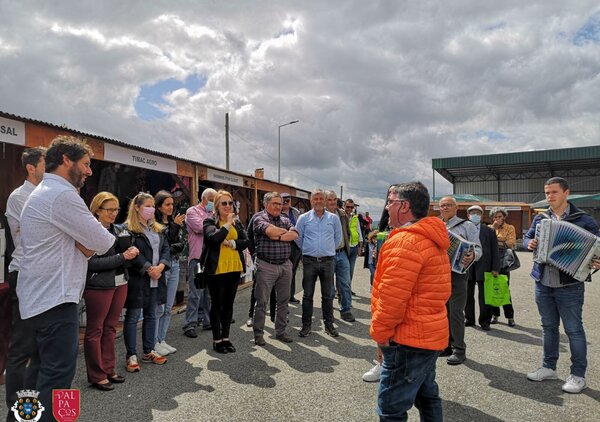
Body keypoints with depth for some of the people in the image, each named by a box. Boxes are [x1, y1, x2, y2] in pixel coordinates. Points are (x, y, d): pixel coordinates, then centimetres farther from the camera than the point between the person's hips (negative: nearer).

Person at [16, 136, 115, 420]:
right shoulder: (62, 195, -18)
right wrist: (98, 240, 5)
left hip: (41, 297, 11)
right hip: (55, 300, -11)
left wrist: (85, 244, -3)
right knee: (58, 375, -4)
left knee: (43, 372, 19)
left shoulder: (43, 192, 17)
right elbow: (102, 242, -17)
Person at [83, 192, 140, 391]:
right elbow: (92, 263, -17)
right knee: (95, 330, 6)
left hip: (120, 283, 7)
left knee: (110, 328, 14)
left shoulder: (118, 230, 10)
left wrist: (132, 253, -4)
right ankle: (97, 375, 16)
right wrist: (122, 257, -18)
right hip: (99, 286, -7)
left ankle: (109, 370, 26)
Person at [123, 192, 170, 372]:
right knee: (133, 316, 3)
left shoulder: (158, 229, 14)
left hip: (156, 279, 7)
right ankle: (131, 355, 13)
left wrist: (161, 266, -11)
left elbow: (165, 249, 7)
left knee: (151, 315, 14)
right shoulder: (128, 229, -8)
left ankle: (149, 351, 26)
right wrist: (149, 269, -19)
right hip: (137, 279, -7)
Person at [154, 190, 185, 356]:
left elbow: (180, 245, 8)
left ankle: (162, 340, 23)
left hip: (174, 266, 7)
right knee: (159, 308, -3)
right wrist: (175, 226, -19)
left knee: (168, 307, 12)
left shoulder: (174, 222, 11)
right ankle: (154, 343, 10)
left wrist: (170, 248, -10)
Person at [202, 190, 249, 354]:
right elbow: (214, 238, -25)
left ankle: (226, 338, 25)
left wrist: (232, 243, -14)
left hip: (234, 268, 5)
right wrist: (227, 224, -19)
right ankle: (217, 340, 18)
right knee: (217, 304, 6)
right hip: (216, 269, -5)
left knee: (228, 304, 13)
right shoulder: (210, 221, -6)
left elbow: (246, 241, 2)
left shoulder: (237, 221, 9)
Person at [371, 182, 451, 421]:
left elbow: (392, 297, -25)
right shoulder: (431, 239, 12)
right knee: (426, 396, 23)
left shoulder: (405, 241, -21)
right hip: (430, 334, 10)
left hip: (408, 340, -10)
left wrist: (380, 331, -12)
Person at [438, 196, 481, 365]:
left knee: (455, 311, -6)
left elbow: (478, 248, -6)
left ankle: (459, 350, 5)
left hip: (457, 272, -5)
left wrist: (472, 256, -26)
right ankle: (447, 345, 23)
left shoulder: (466, 226, 0)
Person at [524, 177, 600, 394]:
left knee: (573, 329, 5)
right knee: (548, 327, 16)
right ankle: (548, 367, 29)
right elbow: (526, 237, 15)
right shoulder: (540, 219, 8)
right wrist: (529, 243, -7)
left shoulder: (582, 220, -5)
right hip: (543, 284, 5)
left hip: (569, 285, -4)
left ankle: (578, 375, 19)